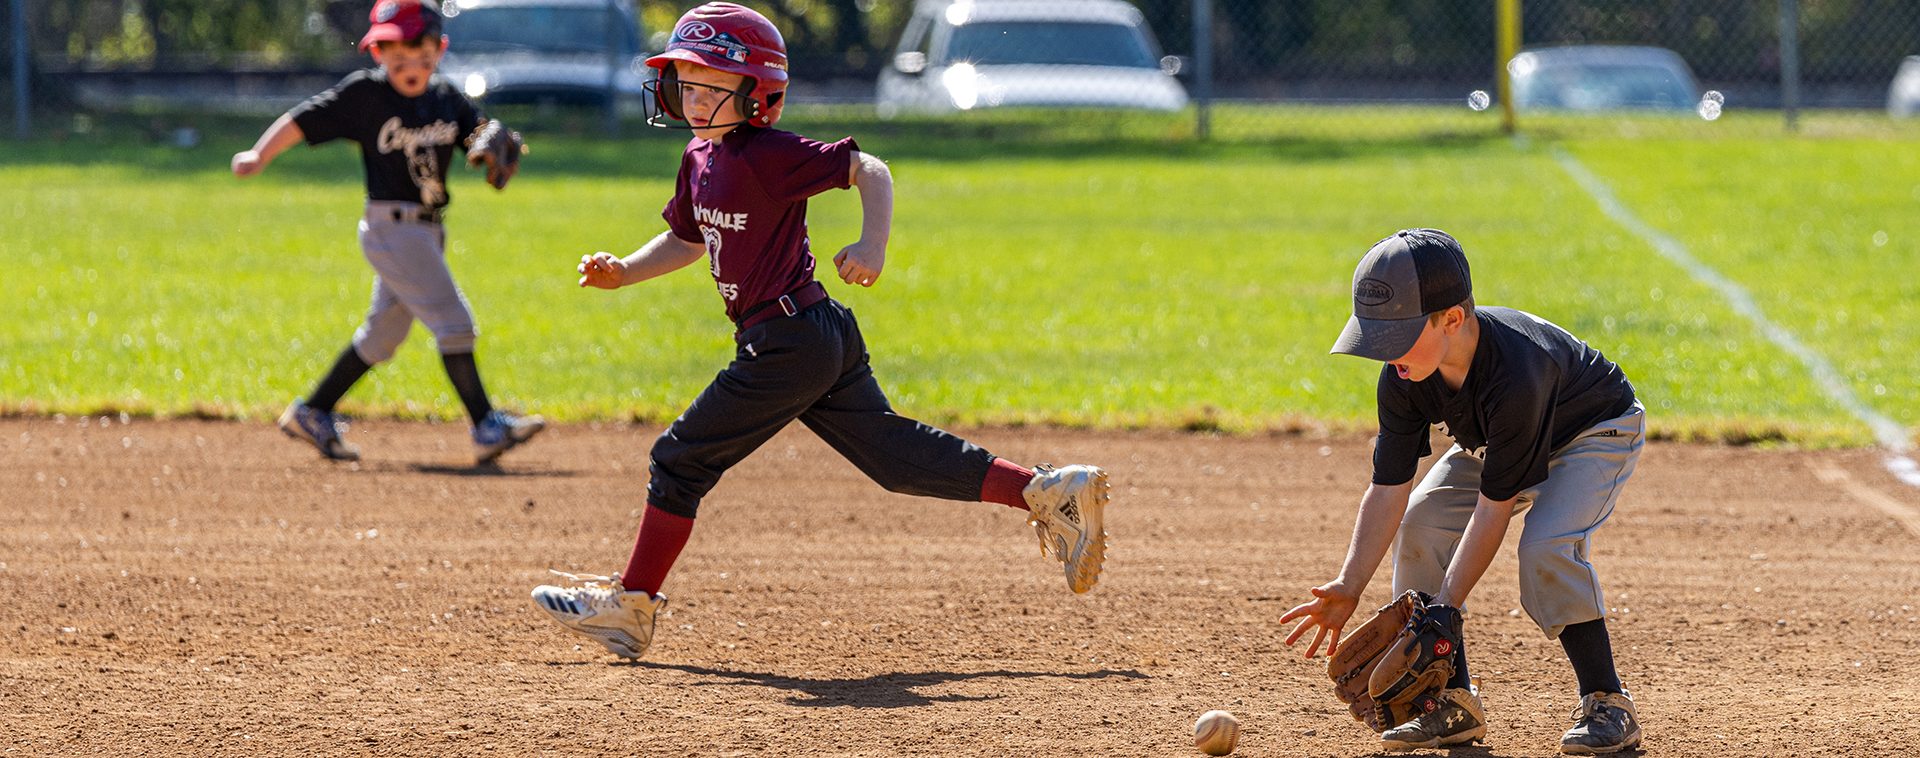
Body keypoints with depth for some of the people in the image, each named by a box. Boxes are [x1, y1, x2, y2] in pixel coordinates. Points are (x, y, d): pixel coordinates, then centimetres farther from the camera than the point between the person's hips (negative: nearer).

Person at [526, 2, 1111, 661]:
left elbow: (869, 169, -18)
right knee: (894, 454, 11)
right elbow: (687, 239, 25)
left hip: (786, 345, -10)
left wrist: (873, 245, -32)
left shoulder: (768, 155, -17)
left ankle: (631, 605, 9)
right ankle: (1049, 492, 8)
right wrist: (622, 272, 11)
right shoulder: (700, 158, 12)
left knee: (681, 460, 0)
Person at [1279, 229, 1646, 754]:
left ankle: (1607, 705, -18)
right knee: (1419, 527, -9)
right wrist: (1349, 588, -28)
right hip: (1493, 442, 7)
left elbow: (1494, 505, -38)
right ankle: (1454, 702, 0)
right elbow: (1389, 489, -19)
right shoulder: (1405, 375, -24)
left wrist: (1445, 610, -37)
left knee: (1548, 544, -30)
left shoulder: (1515, 372, -43)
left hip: (1596, 432, -7)